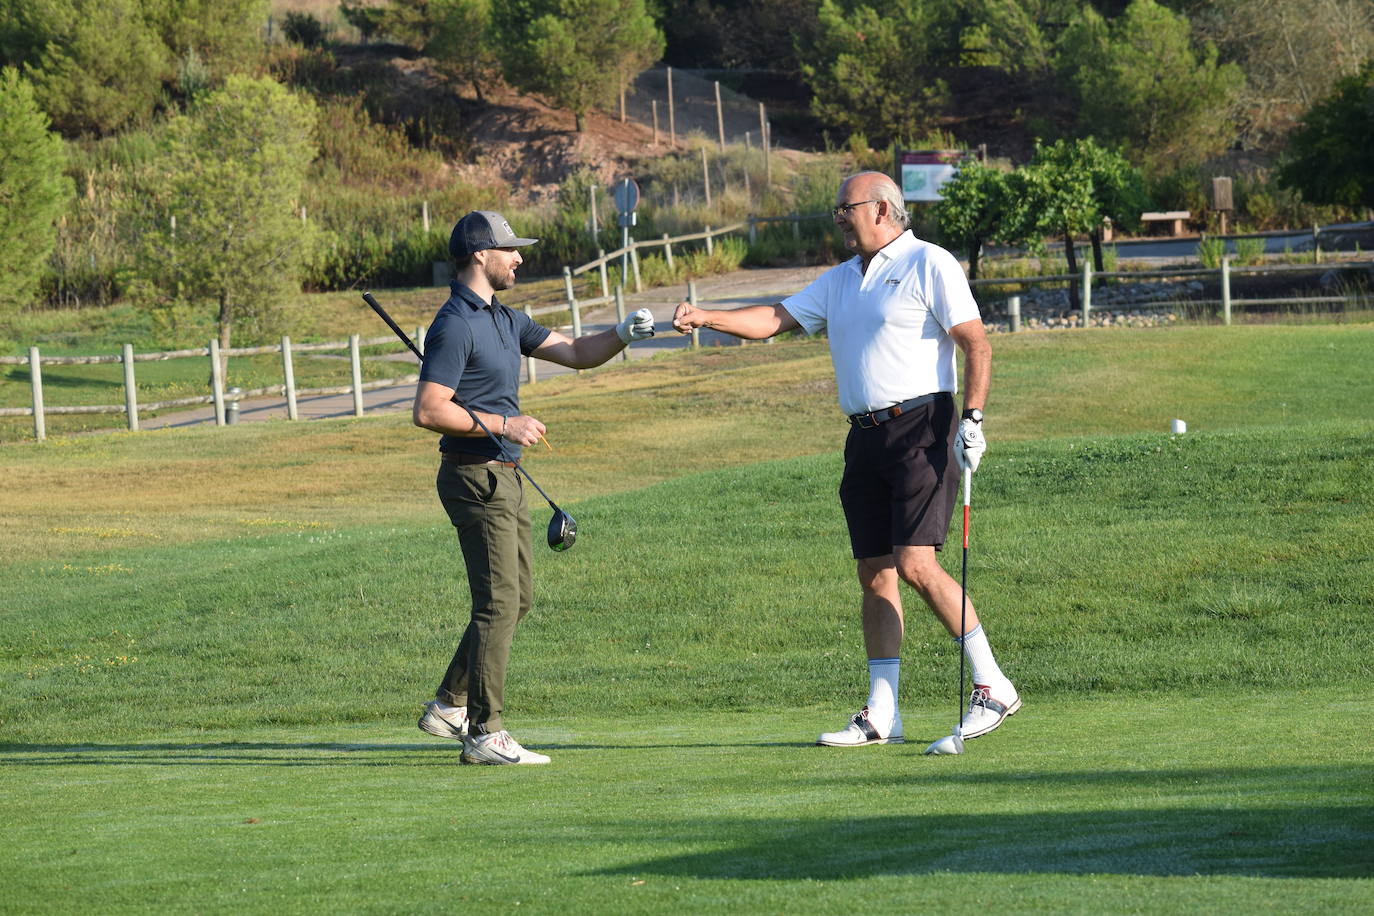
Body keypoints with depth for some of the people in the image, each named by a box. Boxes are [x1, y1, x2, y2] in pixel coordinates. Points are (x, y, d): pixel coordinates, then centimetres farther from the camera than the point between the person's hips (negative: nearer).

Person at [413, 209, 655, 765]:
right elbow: (428, 410, -21)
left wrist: (623, 335, 1)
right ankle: (485, 734, -10)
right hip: (475, 477, -10)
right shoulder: (455, 326, -15)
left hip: (503, 476, 10)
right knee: (499, 603, -11)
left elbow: (576, 354, 19)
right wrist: (503, 425, -20)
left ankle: (449, 706, 24)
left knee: (516, 598, 16)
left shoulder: (505, 320, 16)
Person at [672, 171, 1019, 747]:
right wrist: (704, 317, -1)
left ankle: (993, 687, -8)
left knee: (916, 564, -17)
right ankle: (881, 715, 6)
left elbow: (977, 344, -6)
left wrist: (973, 418, -16)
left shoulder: (929, 264, -2)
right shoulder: (838, 282, 20)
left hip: (921, 426, -7)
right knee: (875, 574, 4)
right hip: (865, 438, 7)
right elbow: (776, 319, 13)